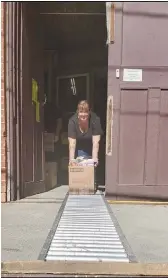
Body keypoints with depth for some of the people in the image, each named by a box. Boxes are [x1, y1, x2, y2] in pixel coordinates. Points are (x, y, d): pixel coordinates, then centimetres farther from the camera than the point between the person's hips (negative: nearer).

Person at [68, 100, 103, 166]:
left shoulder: (95, 119, -27)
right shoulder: (72, 121, -25)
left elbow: (95, 142, -28)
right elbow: (72, 144, -26)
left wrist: (94, 158, -35)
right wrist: (71, 160, -33)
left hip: (91, 148, 0)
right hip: (79, 147, 0)